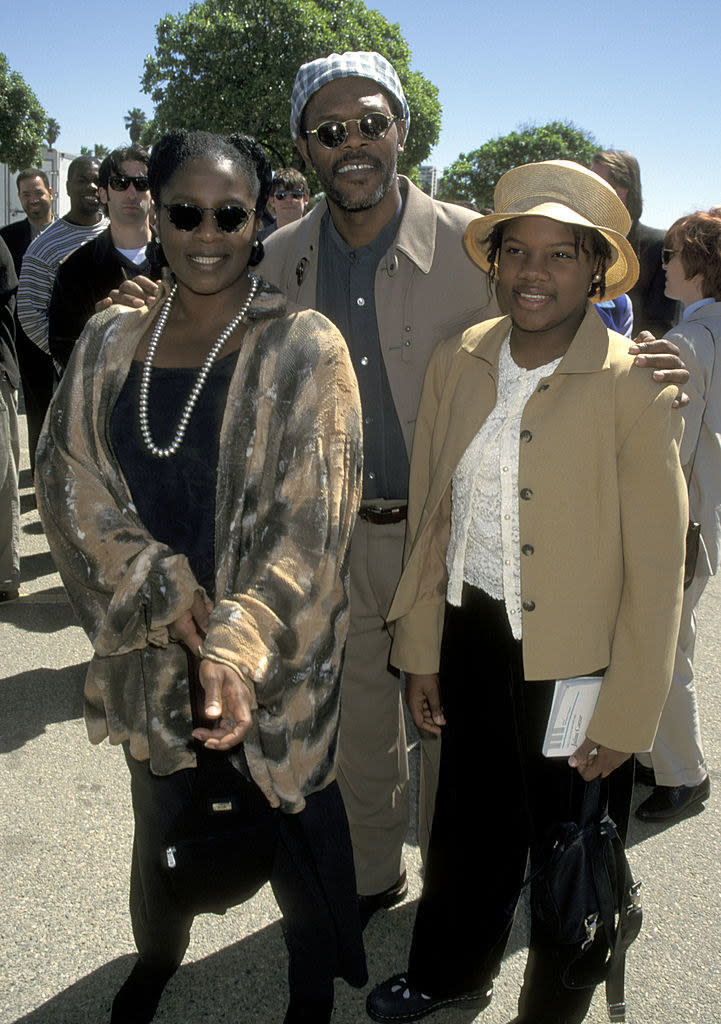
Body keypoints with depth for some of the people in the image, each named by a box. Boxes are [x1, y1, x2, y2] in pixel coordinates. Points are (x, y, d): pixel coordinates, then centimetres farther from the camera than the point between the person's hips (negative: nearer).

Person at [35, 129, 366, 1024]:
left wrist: (240, 648, -27)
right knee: (161, 818, 21)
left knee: (289, 825, 11)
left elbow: (309, 521, -16)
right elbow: (69, 481, -2)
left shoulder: (303, 349, -9)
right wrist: (164, 592, -14)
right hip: (150, 646, 4)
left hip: (276, 662, -3)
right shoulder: (109, 346, 3)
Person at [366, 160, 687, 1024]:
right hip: (472, 636, 4)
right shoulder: (457, 365, -2)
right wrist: (422, 650, 8)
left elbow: (655, 572, -13)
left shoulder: (630, 393, -17)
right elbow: (431, 516, 6)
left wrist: (625, 719, -10)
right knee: (469, 823, 23)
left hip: (574, 662, -4)